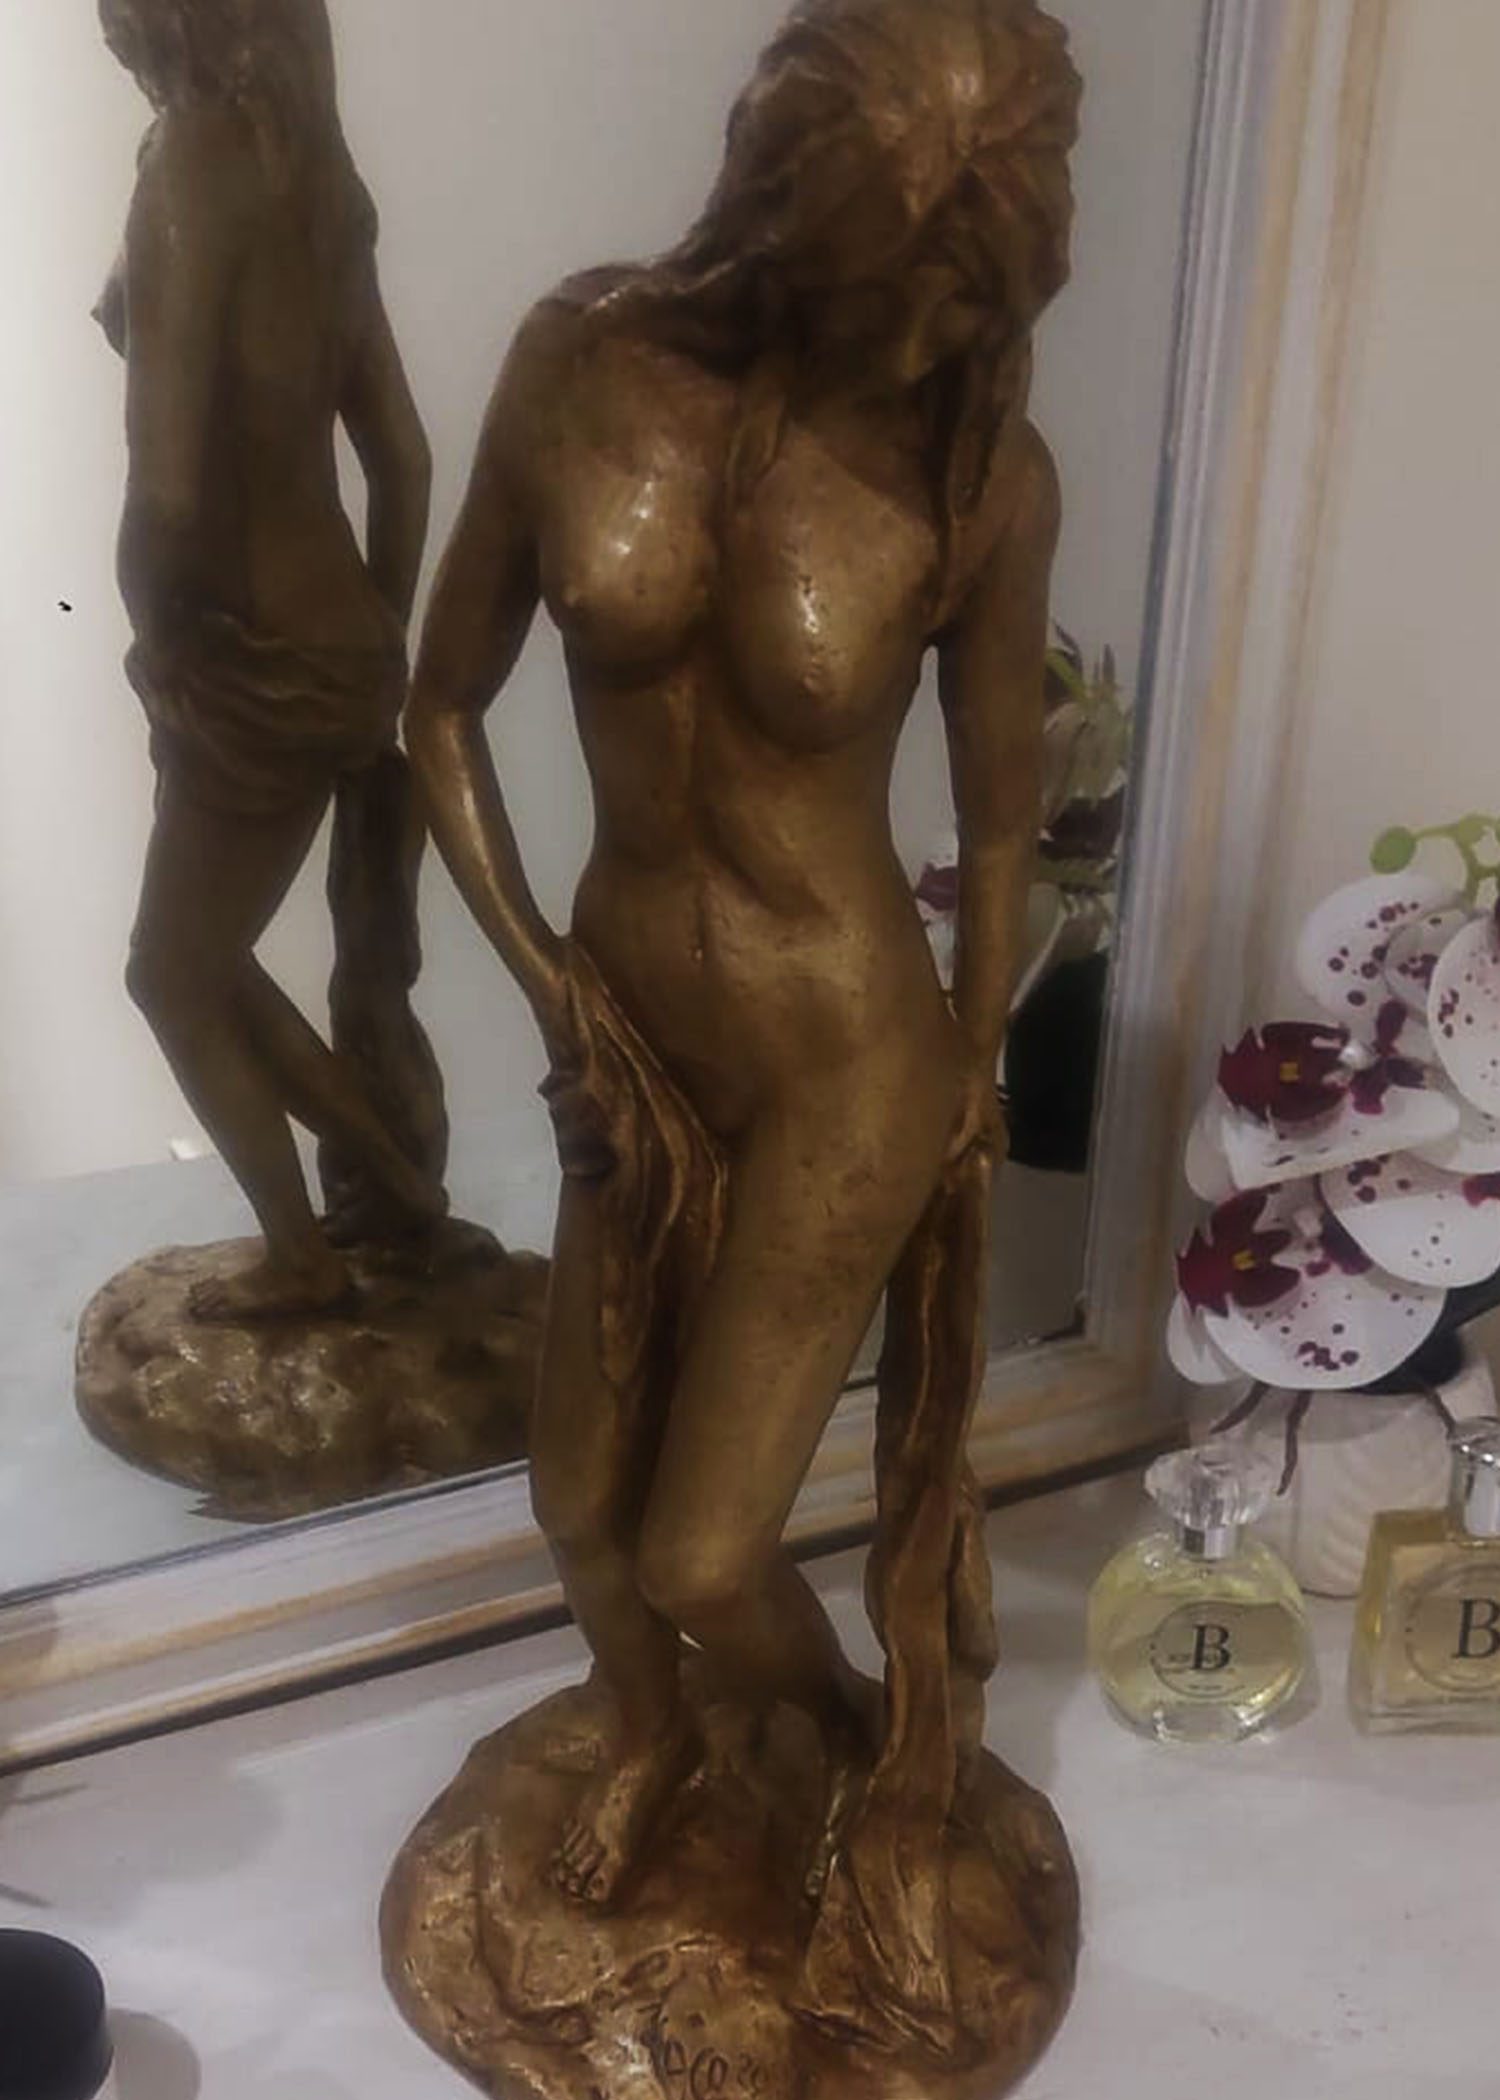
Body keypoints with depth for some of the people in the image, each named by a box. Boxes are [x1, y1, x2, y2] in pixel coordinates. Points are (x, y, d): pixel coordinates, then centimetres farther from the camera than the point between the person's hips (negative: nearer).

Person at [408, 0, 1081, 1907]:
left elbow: (1000, 818, -3)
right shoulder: (581, 359, -10)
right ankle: (650, 1735, 54)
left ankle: (849, 1737, 41)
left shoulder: (983, 471, -16)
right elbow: (443, 707, -1)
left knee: (702, 1557, 2)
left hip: (842, 1064, -4)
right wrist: (555, 991, -5)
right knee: (579, 1497, 18)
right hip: (628, 1017, 4)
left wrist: (972, 1071, 9)